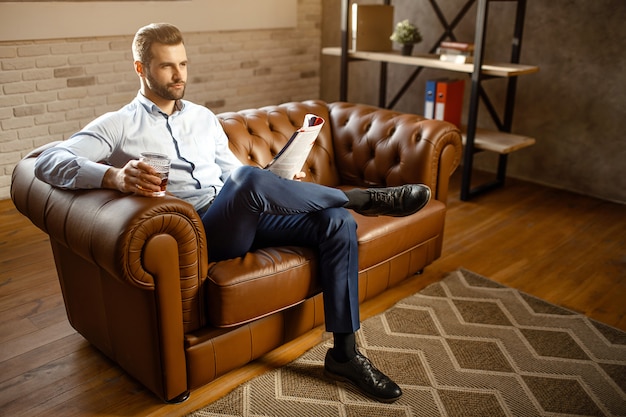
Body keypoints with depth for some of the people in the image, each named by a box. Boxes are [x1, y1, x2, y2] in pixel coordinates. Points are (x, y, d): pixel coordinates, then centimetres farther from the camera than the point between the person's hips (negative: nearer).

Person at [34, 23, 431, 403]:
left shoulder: (204, 117, 24)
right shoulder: (118, 126, 6)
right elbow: (48, 162, -7)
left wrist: (282, 185, 4)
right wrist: (114, 176, -28)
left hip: (242, 221, 6)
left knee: (338, 223, -16)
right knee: (249, 179, -37)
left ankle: (345, 353, -9)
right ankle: (364, 197, -14)